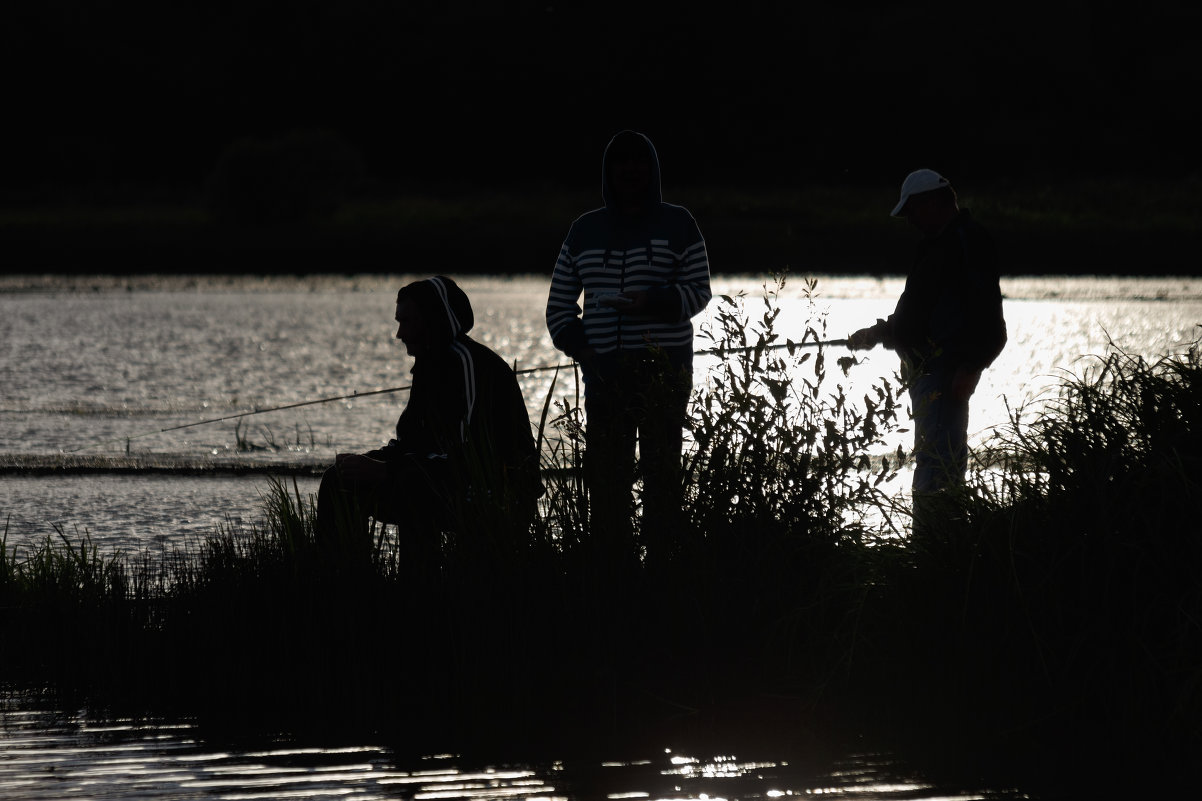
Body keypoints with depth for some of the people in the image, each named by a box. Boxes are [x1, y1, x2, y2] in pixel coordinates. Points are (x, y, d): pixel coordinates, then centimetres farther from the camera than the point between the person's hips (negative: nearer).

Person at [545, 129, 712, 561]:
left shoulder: (676, 225, 6)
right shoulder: (586, 229, 15)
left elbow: (699, 292, 1)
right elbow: (559, 302, 19)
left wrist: (652, 302, -17)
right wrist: (576, 344, 1)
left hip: (664, 368, -3)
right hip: (604, 371, 3)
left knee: (662, 473, -8)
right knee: (605, 476, -3)